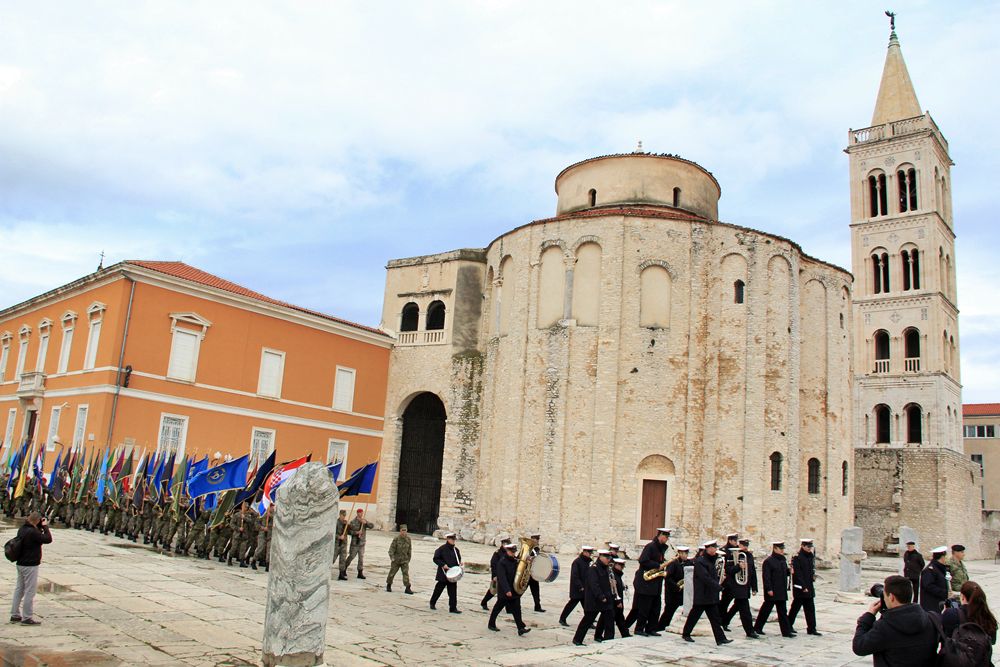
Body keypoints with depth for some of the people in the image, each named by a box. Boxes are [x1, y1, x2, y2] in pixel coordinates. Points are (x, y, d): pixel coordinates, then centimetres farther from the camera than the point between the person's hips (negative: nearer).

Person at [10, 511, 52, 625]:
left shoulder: (22, 529, 5)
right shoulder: (33, 532, -23)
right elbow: (48, 539, -18)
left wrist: (40, 527, 5)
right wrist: (45, 526, -9)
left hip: (20, 564, 9)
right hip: (30, 565, -9)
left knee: (19, 589, 17)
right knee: (30, 591, -1)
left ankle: (15, 615, 26)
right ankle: (27, 618, 4)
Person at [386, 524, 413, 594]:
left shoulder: (408, 539, -2)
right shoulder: (396, 539, -13)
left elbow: (409, 549, 9)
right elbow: (392, 548, -13)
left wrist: (409, 559, 12)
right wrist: (392, 557, -22)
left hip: (405, 560, 2)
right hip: (396, 559, -2)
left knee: (406, 573, -7)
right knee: (392, 572, 9)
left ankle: (407, 588, -5)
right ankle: (389, 585, 32)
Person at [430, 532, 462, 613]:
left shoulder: (456, 550, 9)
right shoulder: (442, 549, -8)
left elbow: (459, 559, 21)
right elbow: (436, 559, -8)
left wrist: (460, 563, 0)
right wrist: (443, 565, -18)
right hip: (443, 573, -4)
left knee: (453, 591, 0)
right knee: (438, 589, 9)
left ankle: (453, 608, 3)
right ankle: (432, 603, 31)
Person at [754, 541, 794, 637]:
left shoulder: (783, 560, 12)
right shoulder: (768, 561, -12)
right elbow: (766, 576, -16)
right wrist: (769, 589, -20)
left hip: (782, 591, 7)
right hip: (772, 591, -7)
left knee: (783, 611, 6)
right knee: (766, 609, 3)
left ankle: (786, 631, 7)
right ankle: (757, 628, 16)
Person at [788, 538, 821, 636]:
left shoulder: (811, 556, 10)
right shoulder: (797, 558, -13)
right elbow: (797, 574, -17)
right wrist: (803, 587, -18)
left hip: (809, 587, 7)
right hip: (800, 588, -7)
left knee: (810, 608, 6)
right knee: (796, 607, 5)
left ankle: (811, 629, 10)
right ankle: (789, 625, 20)